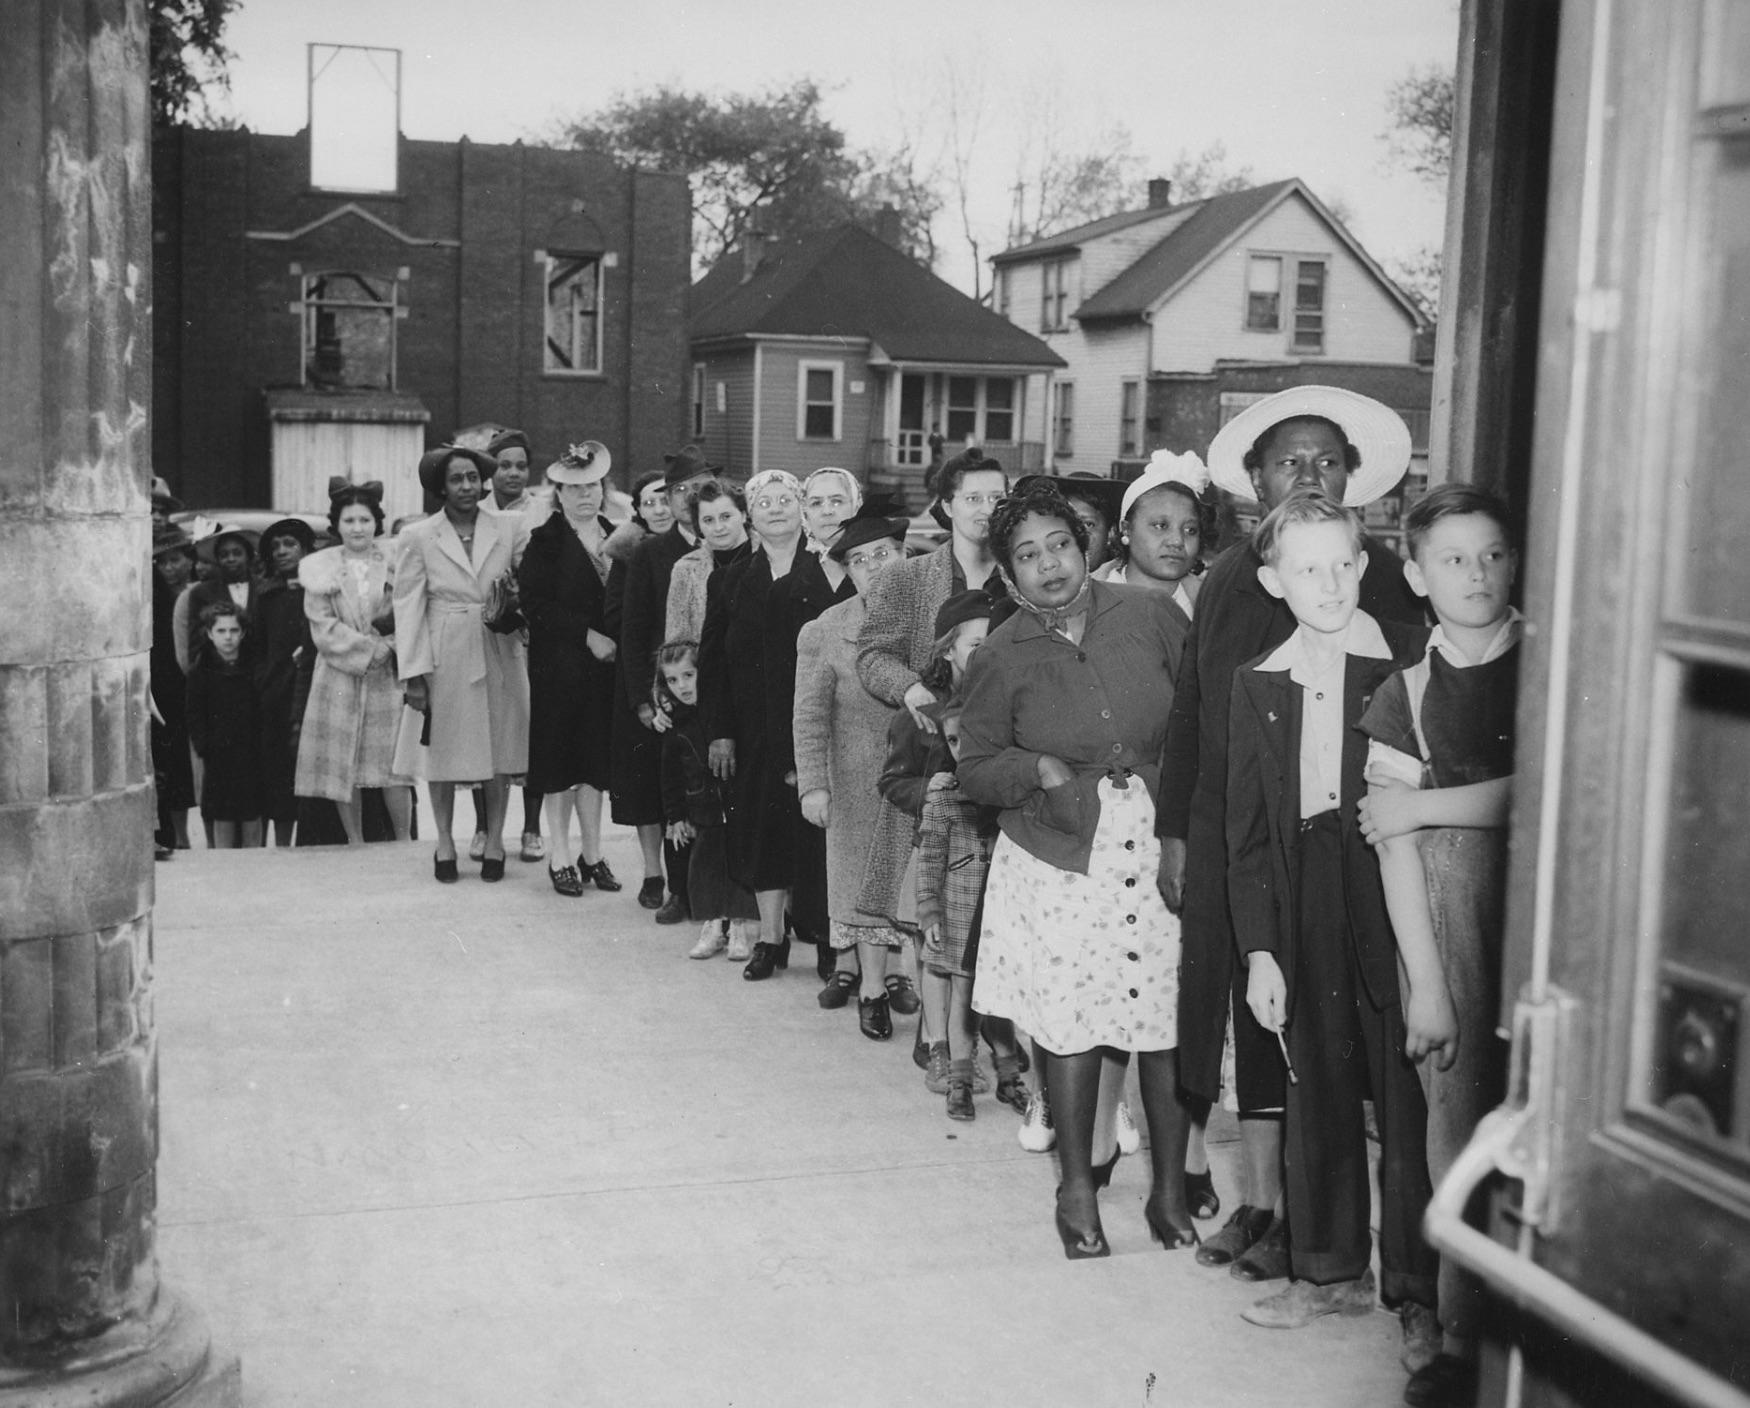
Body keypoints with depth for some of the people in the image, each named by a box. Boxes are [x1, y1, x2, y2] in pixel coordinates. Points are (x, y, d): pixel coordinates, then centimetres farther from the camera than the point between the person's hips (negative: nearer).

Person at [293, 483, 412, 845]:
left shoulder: (395, 564, 5)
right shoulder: (321, 569, 5)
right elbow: (324, 628, -2)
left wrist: (392, 646, -15)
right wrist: (372, 648, -11)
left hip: (387, 676, -1)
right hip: (338, 677, 1)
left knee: (393, 760, -5)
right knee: (342, 764, 1)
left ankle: (404, 841, 6)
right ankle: (355, 842, 13)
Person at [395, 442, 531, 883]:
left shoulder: (511, 530, 3)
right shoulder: (418, 537, 1)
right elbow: (408, 606, -1)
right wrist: (414, 673, -6)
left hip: (499, 655, 1)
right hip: (444, 659, -1)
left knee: (500, 752, 5)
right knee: (444, 753, 5)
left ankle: (494, 843, 18)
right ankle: (445, 845, 19)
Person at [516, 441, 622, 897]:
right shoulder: (545, 541, -4)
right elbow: (536, 607, -12)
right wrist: (587, 635, -16)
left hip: (605, 665, 4)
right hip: (559, 666, -4)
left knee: (596, 757, 9)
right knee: (560, 757, 1)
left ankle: (591, 852, 17)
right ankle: (559, 855, 9)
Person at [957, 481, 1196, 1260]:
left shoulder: (1150, 615, -2)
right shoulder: (1001, 656, -3)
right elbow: (973, 765, 4)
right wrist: (1036, 768, -14)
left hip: (1161, 845, 1)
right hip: (1062, 856, -1)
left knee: (1169, 1022, 3)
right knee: (1070, 1023, 5)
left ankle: (1170, 1189, 20)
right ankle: (1077, 1186, 24)